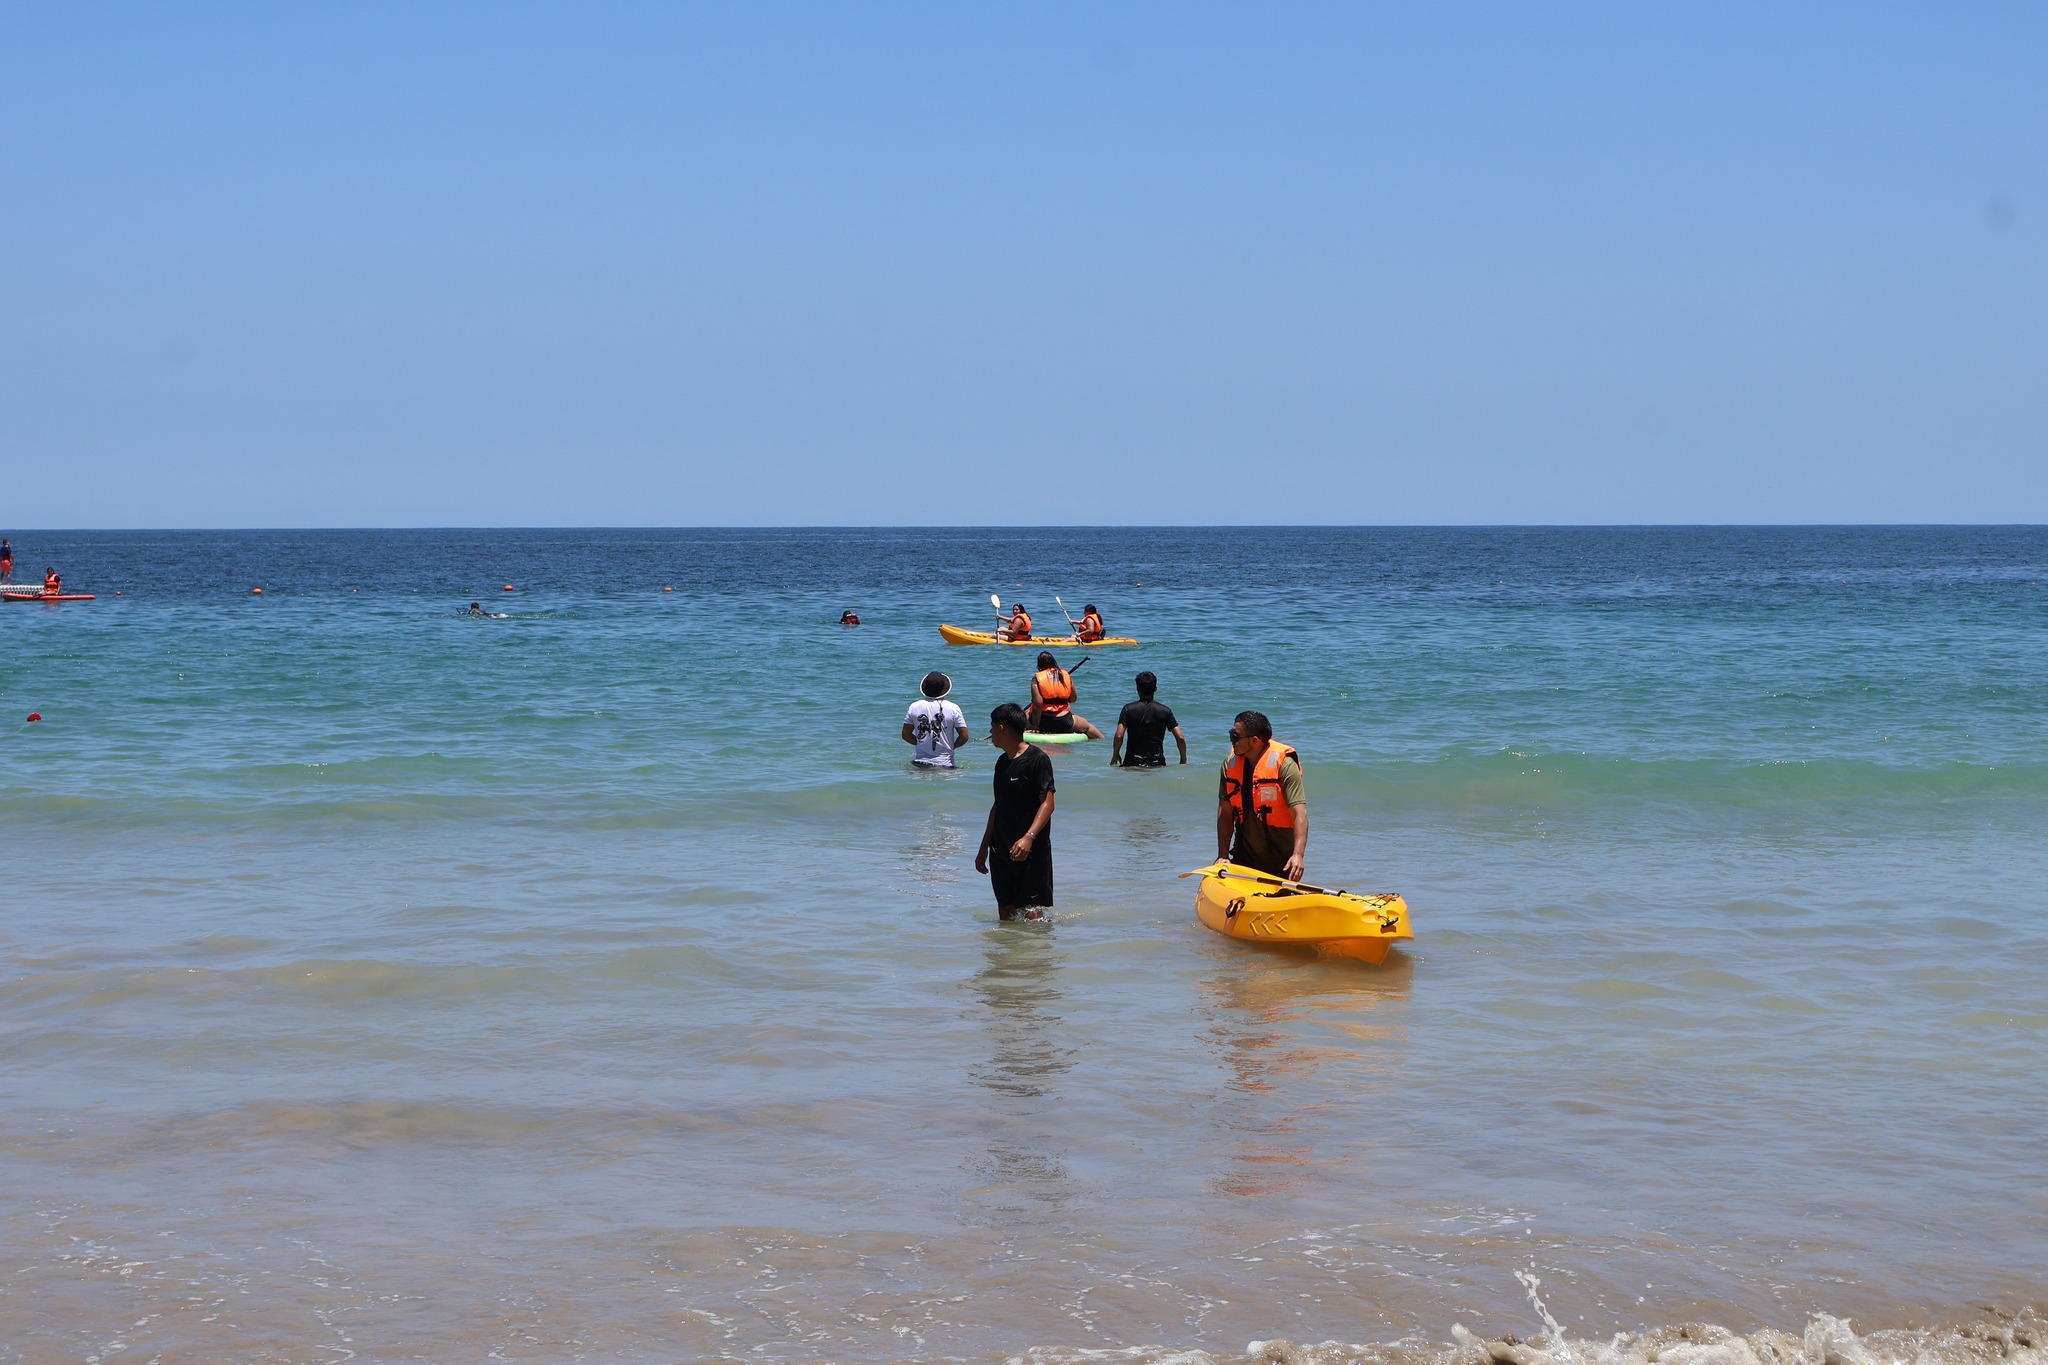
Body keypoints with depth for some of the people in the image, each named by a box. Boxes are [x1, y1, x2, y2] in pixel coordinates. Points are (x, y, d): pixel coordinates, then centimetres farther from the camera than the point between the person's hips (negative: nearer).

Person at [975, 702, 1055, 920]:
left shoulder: (1038, 759, -9)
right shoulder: (1002, 763, 16)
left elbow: (1047, 802, -16)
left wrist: (1029, 837, -29)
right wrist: (984, 847, 23)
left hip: (1032, 852, -8)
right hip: (1001, 851, 8)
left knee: (1032, 913, -11)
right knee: (1005, 913, 6)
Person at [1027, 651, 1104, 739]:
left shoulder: (1037, 678, -9)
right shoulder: (1066, 675, 2)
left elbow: (1037, 704, -17)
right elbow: (1073, 699, 7)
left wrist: (1035, 726, -12)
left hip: (1043, 722, -3)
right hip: (1064, 723, 3)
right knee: (1087, 726, 30)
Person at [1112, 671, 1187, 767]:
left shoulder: (1128, 709, 2)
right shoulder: (1165, 711, 6)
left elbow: (1119, 736, -6)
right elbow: (1180, 738, 3)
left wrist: (1115, 756, 10)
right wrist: (1184, 759, 16)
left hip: (1133, 763, -1)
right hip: (1157, 763, 1)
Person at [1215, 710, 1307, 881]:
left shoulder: (1284, 764, -15)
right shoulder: (1230, 764, 1)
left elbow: (1299, 813, -21)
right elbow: (1225, 814, 3)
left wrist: (1298, 855, -32)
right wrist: (1223, 855, -6)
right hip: (1245, 858, 4)